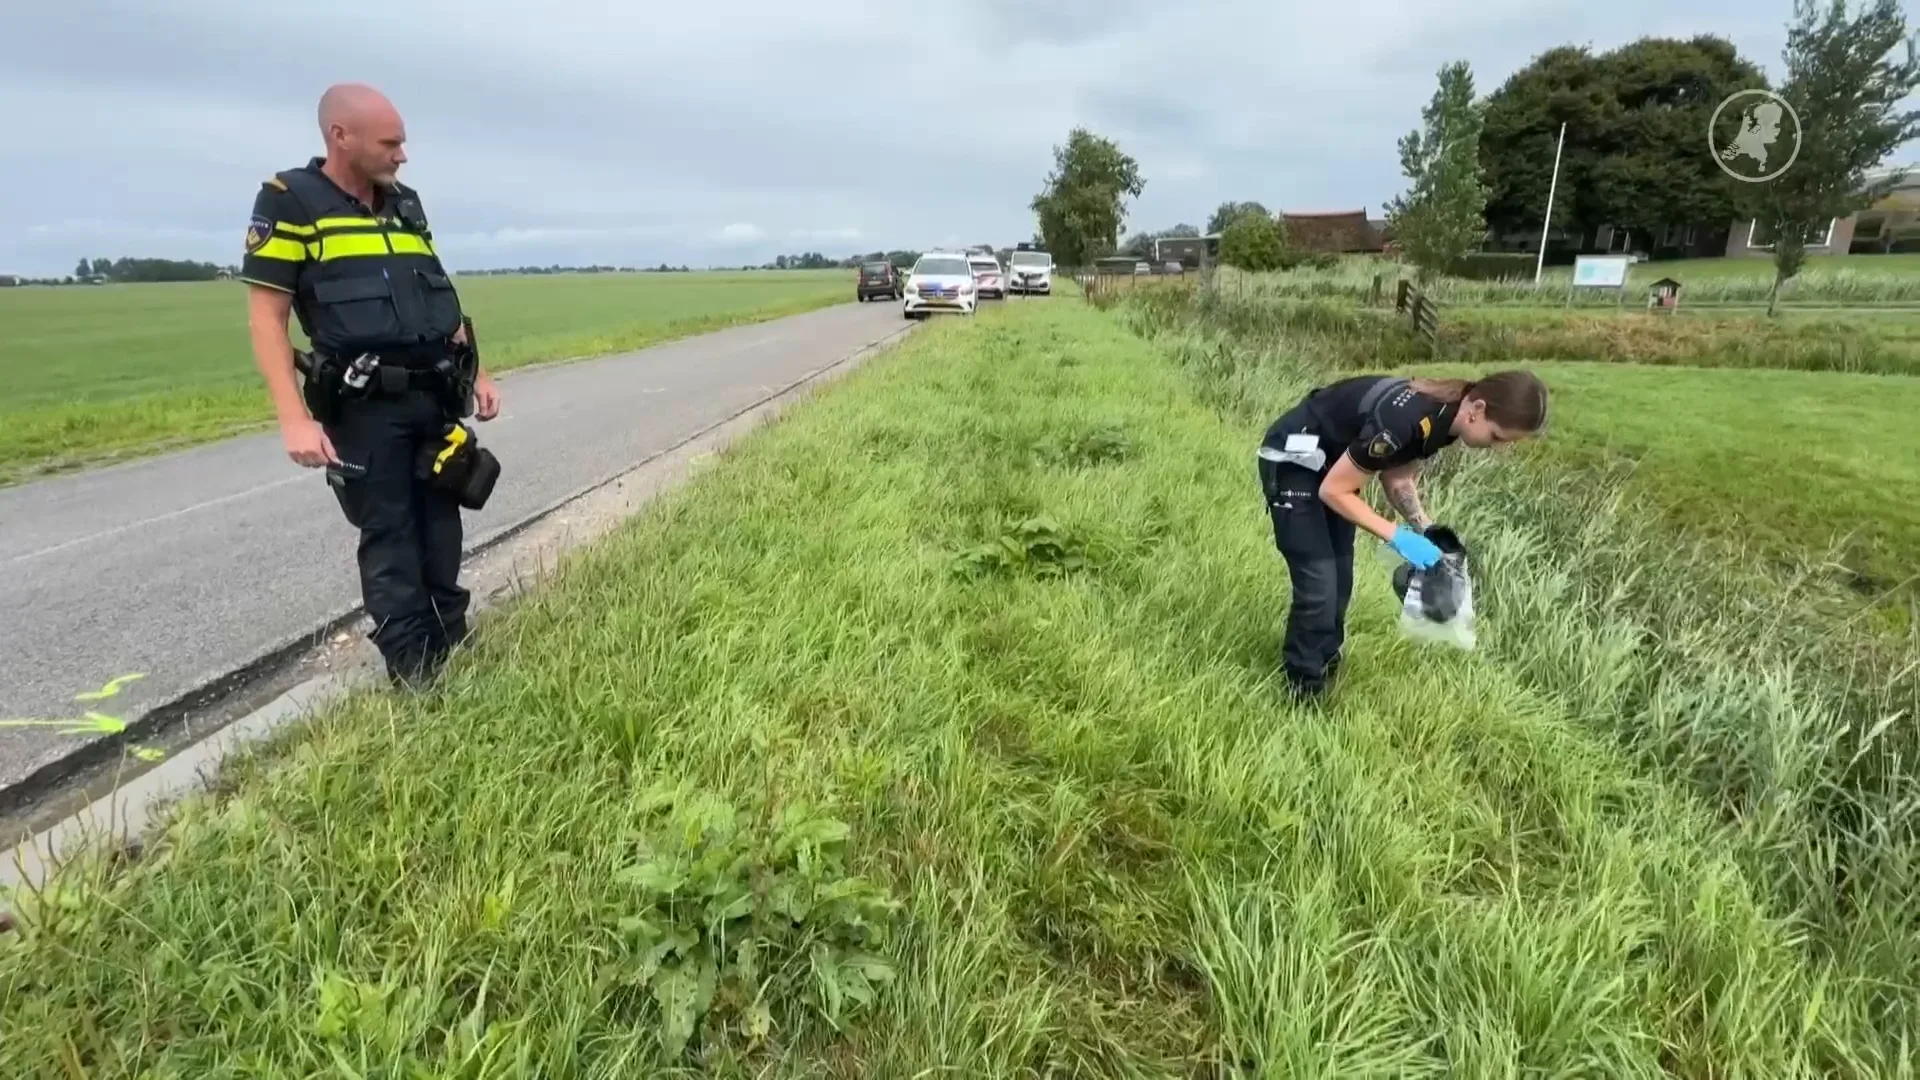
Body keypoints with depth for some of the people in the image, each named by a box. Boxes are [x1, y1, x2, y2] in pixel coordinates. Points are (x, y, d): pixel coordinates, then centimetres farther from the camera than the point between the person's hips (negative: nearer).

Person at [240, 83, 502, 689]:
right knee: (389, 542, 2)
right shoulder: (289, 202, -7)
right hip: (364, 407, -6)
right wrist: (294, 418, -19)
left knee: (442, 531, 12)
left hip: (435, 397, 6)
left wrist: (477, 372, 16)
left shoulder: (405, 204, 12)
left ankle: (454, 655, 26)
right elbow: (266, 317, -10)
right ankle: (415, 677, 11)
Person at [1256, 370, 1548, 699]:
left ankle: (1325, 674, 29)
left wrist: (1425, 527, -7)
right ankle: (1304, 699, 5)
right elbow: (1333, 491, -26)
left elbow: (1396, 477, 6)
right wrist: (1397, 536, -25)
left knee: (1340, 583, 13)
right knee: (1318, 588, -9)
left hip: (1331, 462, 9)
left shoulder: (1444, 416, -8)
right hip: (1293, 461, -9)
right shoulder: (1404, 420, -34)